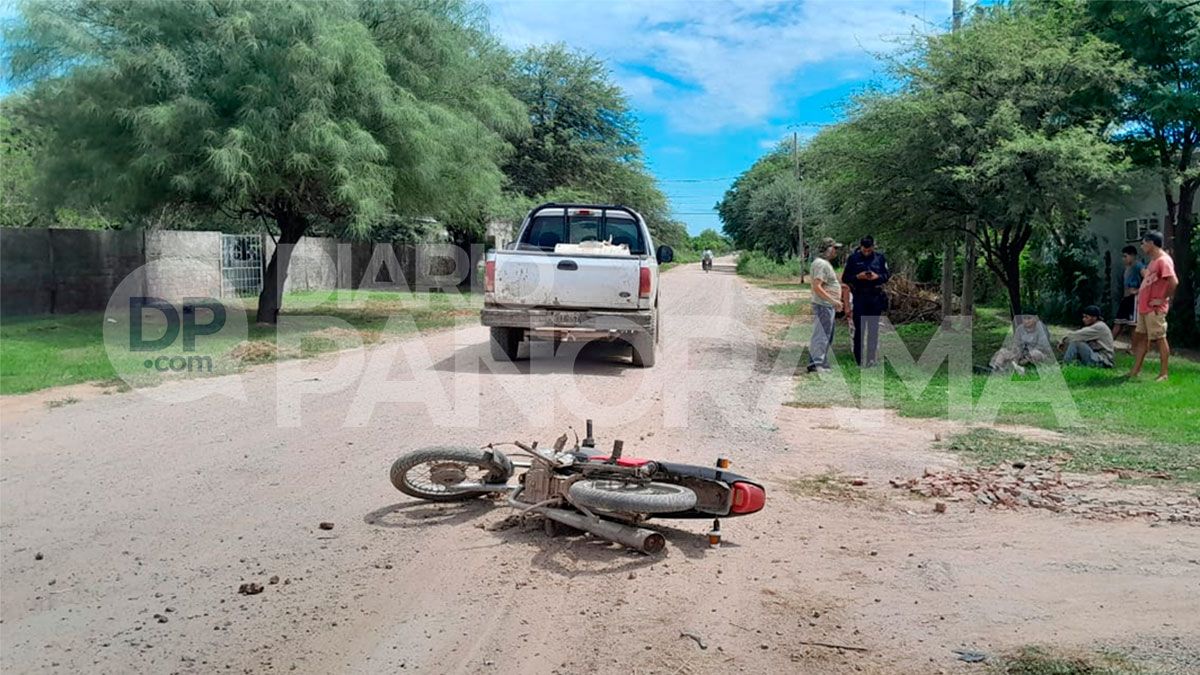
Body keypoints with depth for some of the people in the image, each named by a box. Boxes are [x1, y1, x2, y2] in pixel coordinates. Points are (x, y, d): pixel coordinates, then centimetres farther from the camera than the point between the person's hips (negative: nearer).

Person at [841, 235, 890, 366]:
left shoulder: (880, 257, 5)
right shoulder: (853, 258, 1)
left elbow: (887, 275, 10)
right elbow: (845, 278, 2)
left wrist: (878, 276, -11)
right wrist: (857, 277, -16)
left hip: (876, 296, 2)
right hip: (859, 296, -2)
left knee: (873, 328, 7)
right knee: (859, 328, -2)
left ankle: (871, 358, 15)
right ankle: (858, 359, 4)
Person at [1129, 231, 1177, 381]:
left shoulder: (1163, 260, -16)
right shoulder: (1153, 261, 15)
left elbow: (1174, 282, -26)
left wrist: (1163, 299, -19)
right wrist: (1141, 293, 13)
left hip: (1155, 309, -10)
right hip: (1144, 307, 10)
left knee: (1160, 339, -3)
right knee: (1140, 337, 11)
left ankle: (1163, 374, 3)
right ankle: (1135, 371, 16)